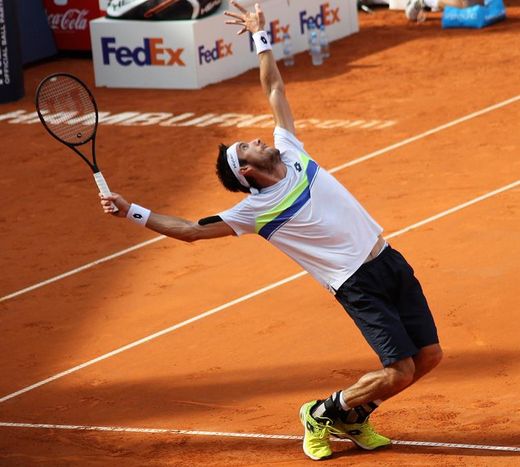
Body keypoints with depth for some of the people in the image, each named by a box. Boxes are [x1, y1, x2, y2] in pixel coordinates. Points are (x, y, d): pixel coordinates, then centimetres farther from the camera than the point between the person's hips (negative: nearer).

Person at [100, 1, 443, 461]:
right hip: (358, 285, -7)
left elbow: (274, 88, 18)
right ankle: (323, 414, 9)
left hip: (389, 262, 7)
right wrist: (132, 211, -6)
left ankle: (353, 417, 23)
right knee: (399, 371, -15)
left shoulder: (290, 150, 8)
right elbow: (193, 230, -3)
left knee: (428, 356, 5)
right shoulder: (257, 209, -7)